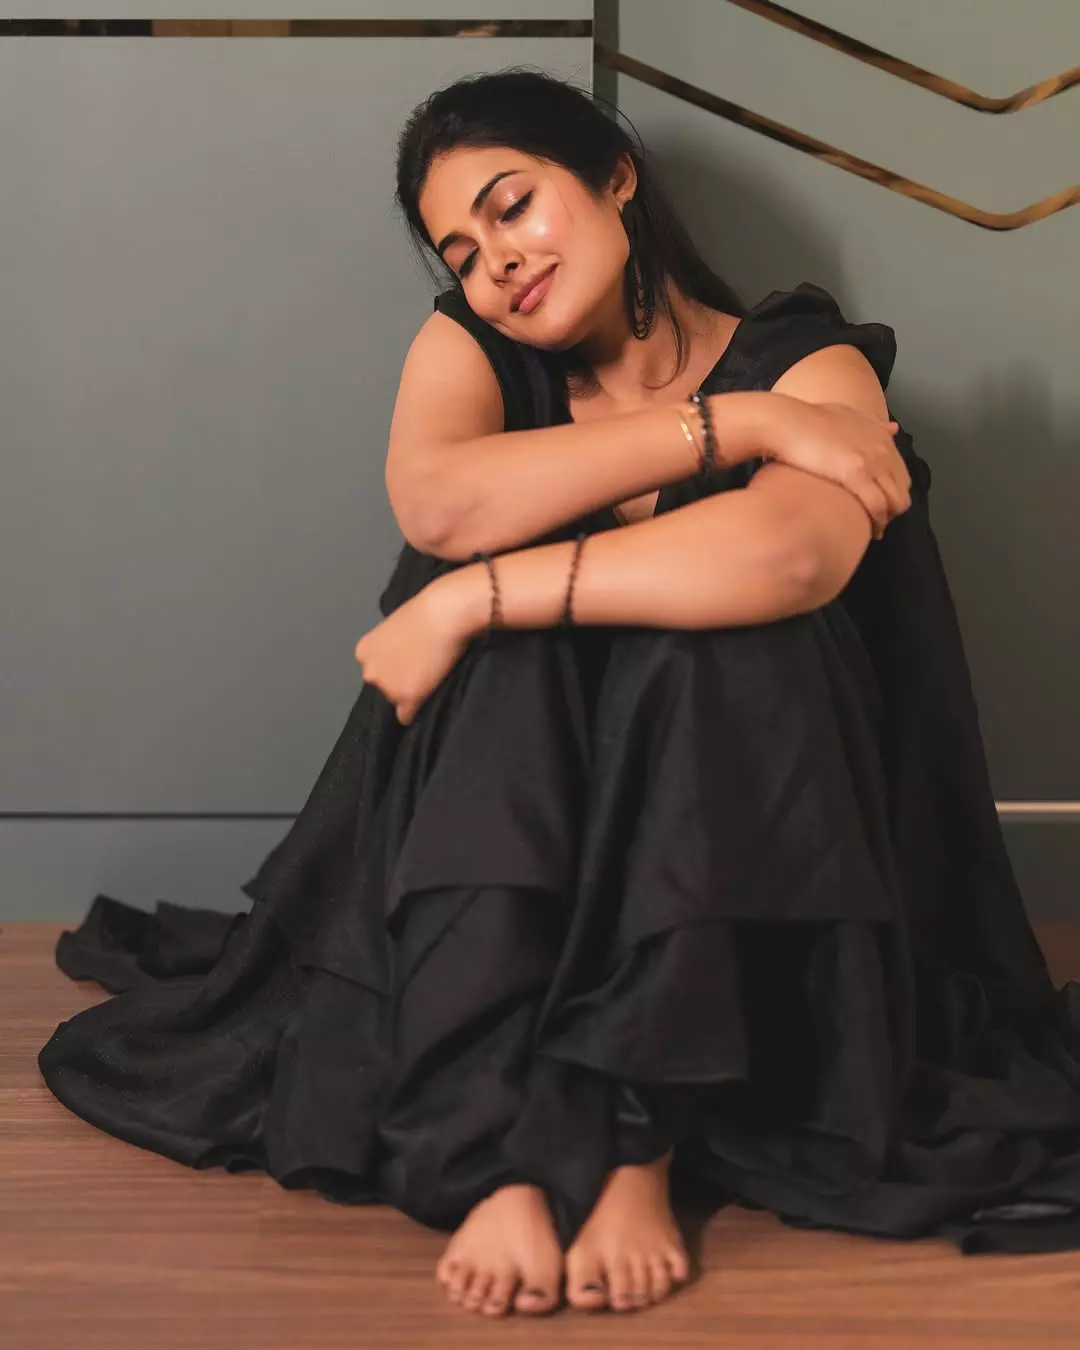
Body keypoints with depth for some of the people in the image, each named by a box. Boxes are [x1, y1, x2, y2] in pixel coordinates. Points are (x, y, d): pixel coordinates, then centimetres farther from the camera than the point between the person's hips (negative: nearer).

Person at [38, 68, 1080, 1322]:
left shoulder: (812, 365, -7)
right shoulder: (468, 348, 2)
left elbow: (788, 557, -32)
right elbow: (437, 503, -23)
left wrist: (477, 599, -30)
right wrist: (729, 425, -23)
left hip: (730, 843, -2)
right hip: (502, 834, 2)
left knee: (724, 640, -30)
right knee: (498, 649, -27)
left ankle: (644, 1143, -31)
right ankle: (495, 1151, -34)